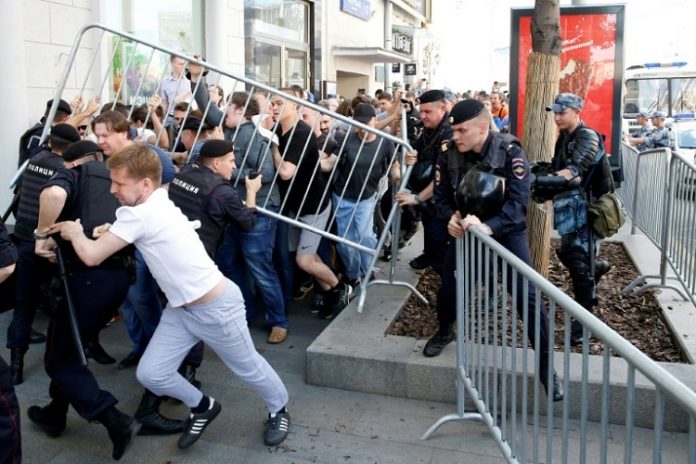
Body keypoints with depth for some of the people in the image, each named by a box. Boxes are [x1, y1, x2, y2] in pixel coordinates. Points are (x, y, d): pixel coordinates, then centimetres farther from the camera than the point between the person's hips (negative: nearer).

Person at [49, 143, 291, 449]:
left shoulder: (139, 215, -25)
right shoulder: (155, 204, 4)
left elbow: (91, 256, -20)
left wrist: (74, 231, -1)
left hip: (216, 307, -9)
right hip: (181, 309, 9)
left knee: (247, 367, 13)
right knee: (150, 374, 5)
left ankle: (279, 410, 41)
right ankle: (203, 407, 30)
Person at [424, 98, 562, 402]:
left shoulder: (510, 152, -22)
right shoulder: (450, 153, -11)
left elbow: (518, 202, -29)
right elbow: (442, 196, -4)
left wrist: (488, 226, -45)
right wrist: (452, 217, -27)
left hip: (506, 230, -3)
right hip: (466, 228, 3)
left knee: (527, 295, -11)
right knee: (448, 288, 6)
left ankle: (545, 362, 5)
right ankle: (444, 332, 38)